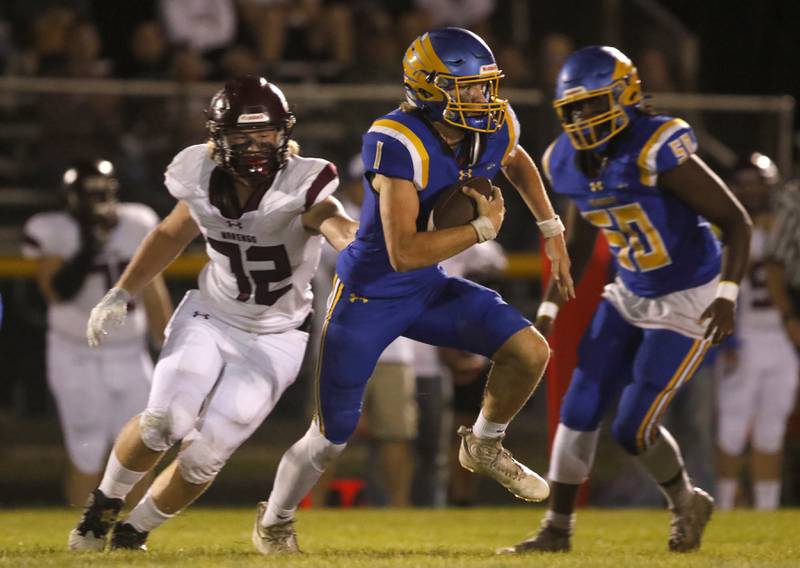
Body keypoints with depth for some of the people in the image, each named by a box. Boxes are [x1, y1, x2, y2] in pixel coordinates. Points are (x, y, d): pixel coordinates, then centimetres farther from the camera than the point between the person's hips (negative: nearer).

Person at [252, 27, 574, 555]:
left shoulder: (494, 129, -10)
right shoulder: (400, 144, -32)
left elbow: (516, 160, 18)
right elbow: (403, 253, -35)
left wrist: (551, 228, 14)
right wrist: (483, 228, -27)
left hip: (429, 290, 6)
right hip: (369, 297, -6)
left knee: (530, 352, -11)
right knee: (332, 437, 3)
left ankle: (485, 447, 17)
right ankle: (275, 522, 30)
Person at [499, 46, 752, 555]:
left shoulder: (659, 154, -26)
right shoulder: (574, 164, -3)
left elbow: (736, 222, -21)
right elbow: (578, 245, 15)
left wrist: (728, 294, -31)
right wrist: (550, 308, 9)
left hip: (688, 302, -7)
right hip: (631, 298, 7)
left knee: (634, 429, -8)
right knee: (580, 410, 1)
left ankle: (687, 503, 21)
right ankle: (557, 528, 13)